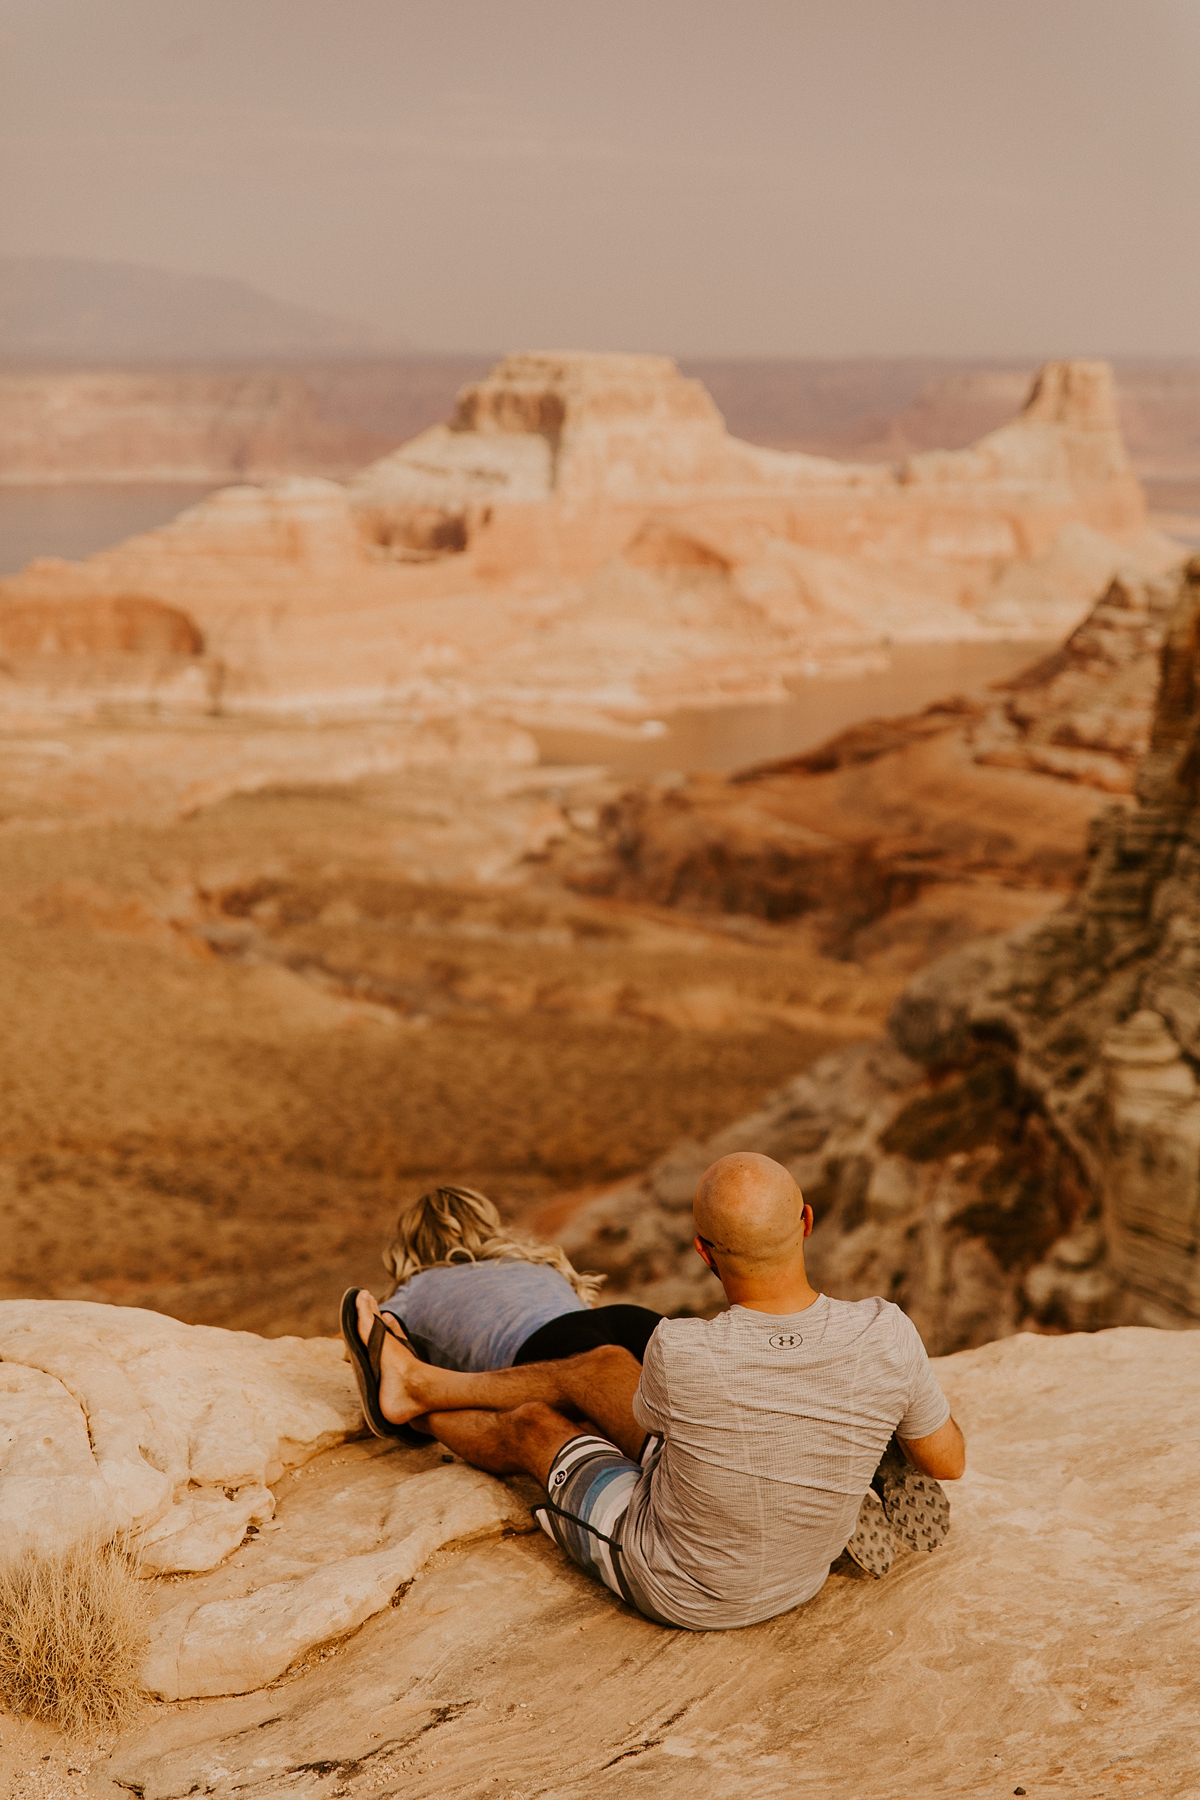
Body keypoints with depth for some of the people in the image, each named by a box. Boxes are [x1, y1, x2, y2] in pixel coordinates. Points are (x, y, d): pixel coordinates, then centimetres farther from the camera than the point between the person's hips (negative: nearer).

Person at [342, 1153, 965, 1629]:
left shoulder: (680, 1355, -37)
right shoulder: (886, 1337, -30)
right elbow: (947, 1462, -10)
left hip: (674, 1582, -4)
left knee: (532, 1424, 21)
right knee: (602, 1367, 16)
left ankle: (417, 1405, 55)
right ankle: (420, 1385, 41)